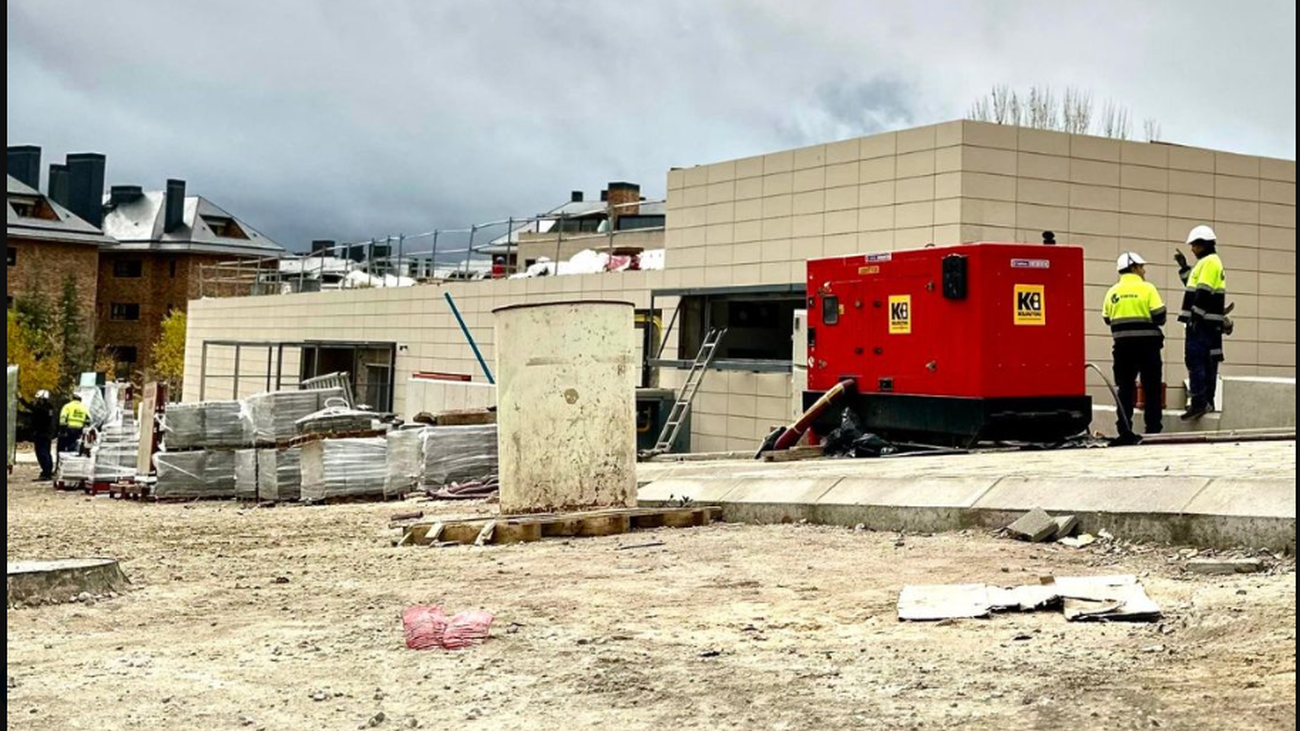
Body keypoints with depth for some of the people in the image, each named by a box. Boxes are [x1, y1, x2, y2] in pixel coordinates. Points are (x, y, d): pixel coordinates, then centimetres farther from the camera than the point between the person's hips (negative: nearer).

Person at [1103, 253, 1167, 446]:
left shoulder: (1113, 292, 4)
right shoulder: (1147, 288, -7)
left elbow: (1108, 319, 8)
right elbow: (1160, 317, -11)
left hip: (1123, 345, 3)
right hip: (1147, 343, -3)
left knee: (1125, 388, 5)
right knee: (1152, 388, 6)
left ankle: (1125, 431, 3)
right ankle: (1153, 428, 6)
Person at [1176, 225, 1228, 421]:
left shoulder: (1209, 262, -10)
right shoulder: (1211, 262, 22)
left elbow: (1204, 292, -19)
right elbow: (1194, 286, 28)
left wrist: (1195, 316, -21)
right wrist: (1184, 267, 26)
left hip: (1203, 320, -11)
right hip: (1210, 322, 11)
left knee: (1195, 360, -14)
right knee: (1208, 361, 12)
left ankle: (1199, 402, -20)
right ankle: (1208, 401, 16)